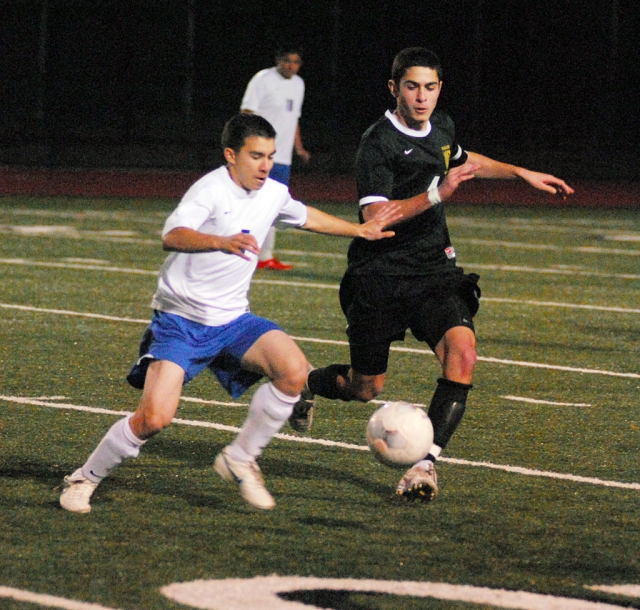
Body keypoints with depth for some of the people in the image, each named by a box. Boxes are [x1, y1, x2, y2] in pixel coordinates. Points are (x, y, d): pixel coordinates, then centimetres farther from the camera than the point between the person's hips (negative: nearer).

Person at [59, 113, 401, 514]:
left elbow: (304, 216, 28)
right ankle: (84, 480, 4)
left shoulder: (273, 194, 4)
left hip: (232, 319, 6)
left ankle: (239, 460, 0)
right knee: (155, 417, -20)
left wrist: (361, 230, 33)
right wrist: (223, 242, -56)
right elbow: (173, 236, -38)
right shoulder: (212, 190, -19)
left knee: (294, 370, -19)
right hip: (181, 319, -6)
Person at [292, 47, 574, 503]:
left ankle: (426, 463, -18)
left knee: (462, 353, -22)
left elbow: (462, 161, 33)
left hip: (434, 269, 5)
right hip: (380, 275, -5)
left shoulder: (442, 126, 8)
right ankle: (305, 384, 40)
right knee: (366, 389, 5)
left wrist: (523, 173, 30)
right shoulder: (379, 143, -15)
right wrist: (436, 195, -34)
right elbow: (375, 217, -26)